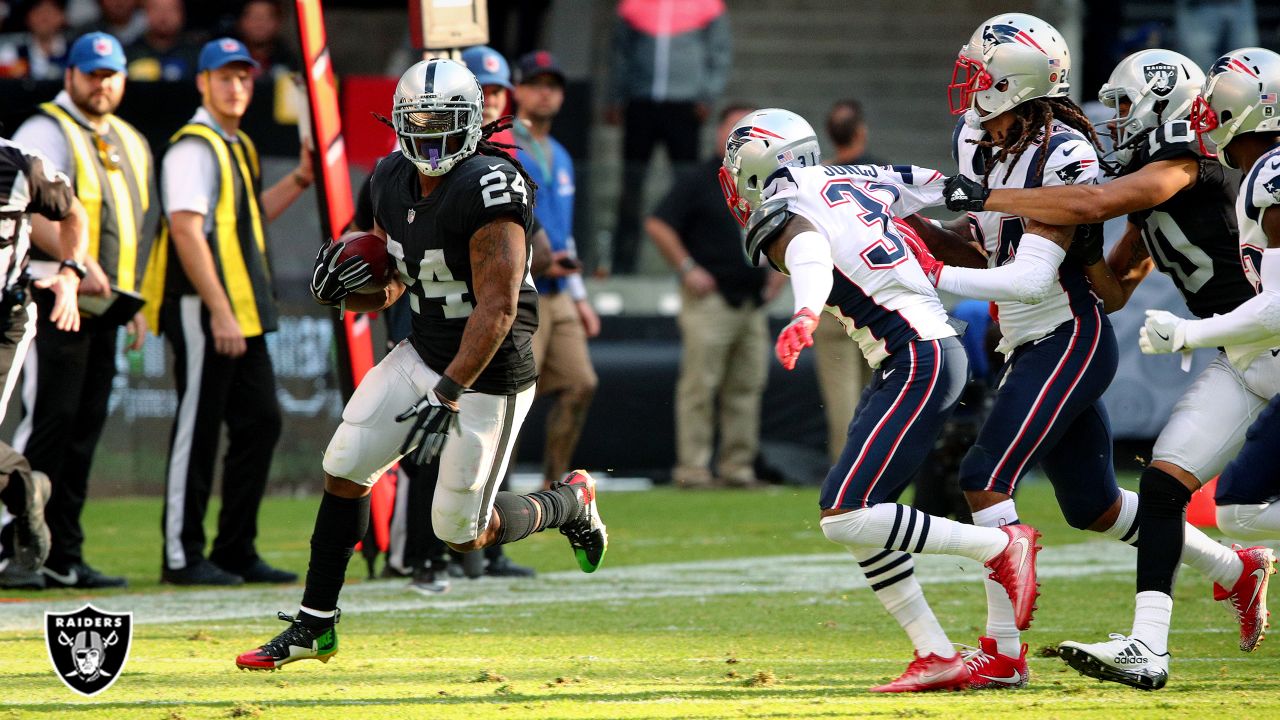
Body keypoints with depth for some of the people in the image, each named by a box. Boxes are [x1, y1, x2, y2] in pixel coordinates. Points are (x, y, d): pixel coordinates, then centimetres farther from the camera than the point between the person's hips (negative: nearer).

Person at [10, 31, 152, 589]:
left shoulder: (130, 144, 20)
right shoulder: (45, 133, -7)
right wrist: (78, 261, -30)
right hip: (51, 300, -8)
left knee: (84, 431, 7)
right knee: (47, 423, -13)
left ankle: (63, 557, 10)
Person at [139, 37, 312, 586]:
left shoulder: (238, 147, 18)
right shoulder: (194, 148, -12)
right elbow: (186, 230, -20)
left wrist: (301, 179, 16)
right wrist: (219, 311, -24)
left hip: (242, 314, 10)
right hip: (202, 312, -10)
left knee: (260, 424, 9)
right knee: (197, 430, -6)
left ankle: (237, 551, 15)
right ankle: (182, 556, -2)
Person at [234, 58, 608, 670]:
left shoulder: (488, 189, -25)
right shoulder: (394, 183, 1)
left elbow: (498, 309, -27)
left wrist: (448, 395, -32)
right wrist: (349, 288, -11)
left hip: (487, 374, -7)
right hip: (423, 355, 7)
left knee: (462, 532, 0)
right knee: (343, 469, 0)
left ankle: (571, 504, 29)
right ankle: (314, 625, 12)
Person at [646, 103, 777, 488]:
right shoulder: (697, 181, -4)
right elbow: (657, 225, -9)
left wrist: (779, 271, 15)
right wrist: (687, 268, -13)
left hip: (753, 303, 6)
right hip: (710, 298, -6)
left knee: (746, 387, 6)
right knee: (700, 385, -7)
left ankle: (738, 467, 11)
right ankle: (692, 467, -6)